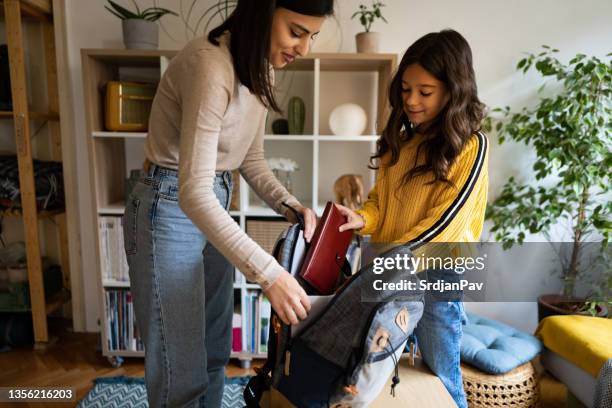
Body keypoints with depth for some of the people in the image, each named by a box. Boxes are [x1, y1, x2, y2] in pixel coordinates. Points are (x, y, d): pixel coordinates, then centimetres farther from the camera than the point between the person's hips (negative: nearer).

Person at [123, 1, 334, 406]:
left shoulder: (260, 69, 4)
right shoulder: (209, 64, -24)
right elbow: (193, 191, -30)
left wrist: (292, 206, -6)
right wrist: (269, 274, -34)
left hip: (213, 206, 9)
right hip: (170, 210, -8)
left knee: (214, 353, 20)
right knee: (181, 369, 4)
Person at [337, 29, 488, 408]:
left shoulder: (469, 146, -11)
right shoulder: (400, 140, 7)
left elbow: (444, 221, -18)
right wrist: (361, 219, -12)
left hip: (438, 274, -5)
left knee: (440, 377, 11)